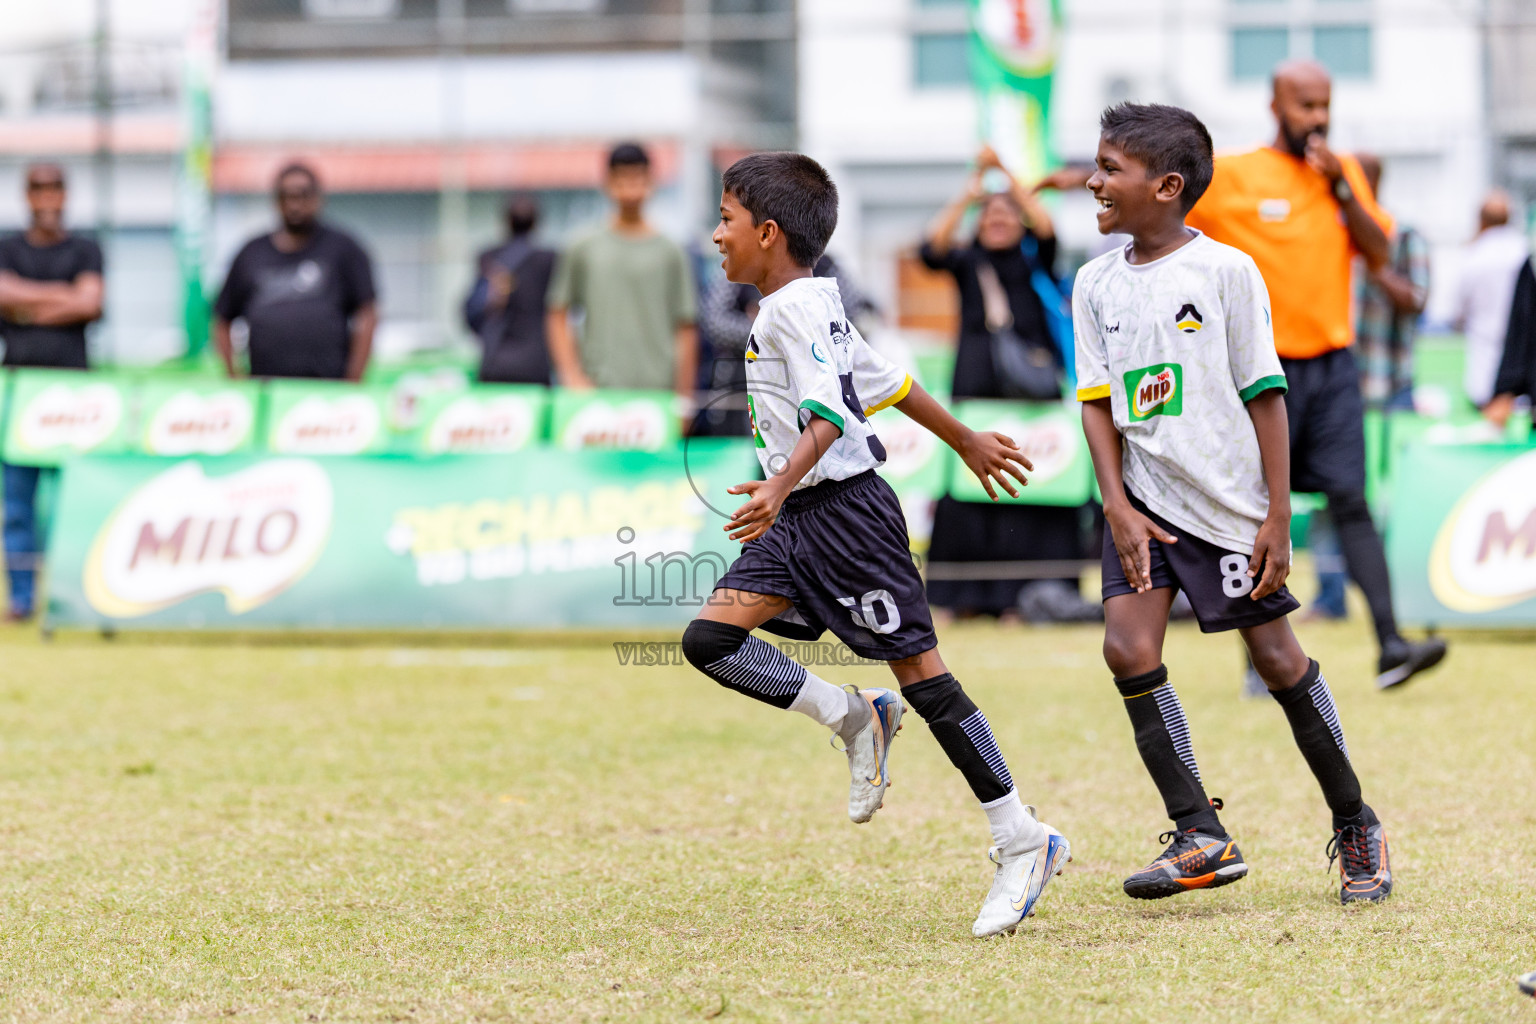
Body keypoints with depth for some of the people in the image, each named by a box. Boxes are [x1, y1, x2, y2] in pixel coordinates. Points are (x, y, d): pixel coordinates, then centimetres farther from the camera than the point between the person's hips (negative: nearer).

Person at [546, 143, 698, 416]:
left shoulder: (671, 253, 6)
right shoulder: (583, 250, 8)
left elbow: (686, 330, 6)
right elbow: (558, 318, 11)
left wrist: (684, 402, 1)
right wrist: (573, 376, -1)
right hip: (598, 391, 0)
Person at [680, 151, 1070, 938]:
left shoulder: (798, 306, -13)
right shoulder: (805, 307, 17)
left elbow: (829, 411, -27)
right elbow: (887, 382, 25)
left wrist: (783, 484, -41)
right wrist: (965, 441, 34)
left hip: (845, 510, -10)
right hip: (799, 520, 10)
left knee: (919, 670, -6)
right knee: (709, 639, -4)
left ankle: (1022, 841, 0)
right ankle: (854, 718, 8)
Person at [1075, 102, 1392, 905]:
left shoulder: (1226, 271, -8)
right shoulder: (1096, 283, 5)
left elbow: (1266, 396, -7)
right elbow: (1097, 401, 5)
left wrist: (1279, 517, -10)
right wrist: (1118, 507, -7)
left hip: (1229, 500, -4)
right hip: (1144, 498, 4)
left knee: (1276, 656, 2)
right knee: (1128, 647, -13)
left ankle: (1354, 824, 20)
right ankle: (1201, 838, -8)